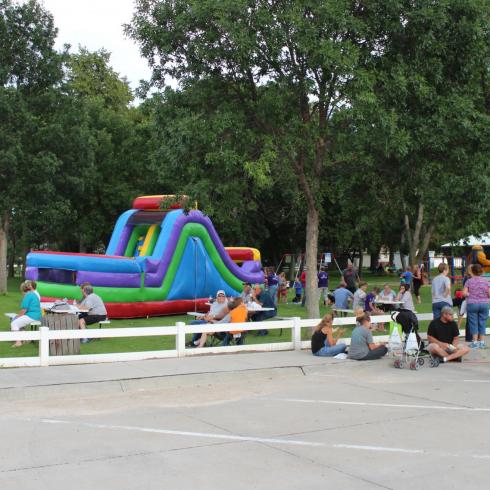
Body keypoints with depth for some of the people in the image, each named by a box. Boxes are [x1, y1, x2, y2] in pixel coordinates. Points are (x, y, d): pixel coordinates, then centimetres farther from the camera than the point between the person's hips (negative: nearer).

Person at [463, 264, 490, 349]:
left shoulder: (469, 281, -4)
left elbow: (464, 293, -9)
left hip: (472, 304, -2)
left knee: (473, 323, 5)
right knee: (482, 323, 8)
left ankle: (475, 342, 6)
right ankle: (482, 342, 10)